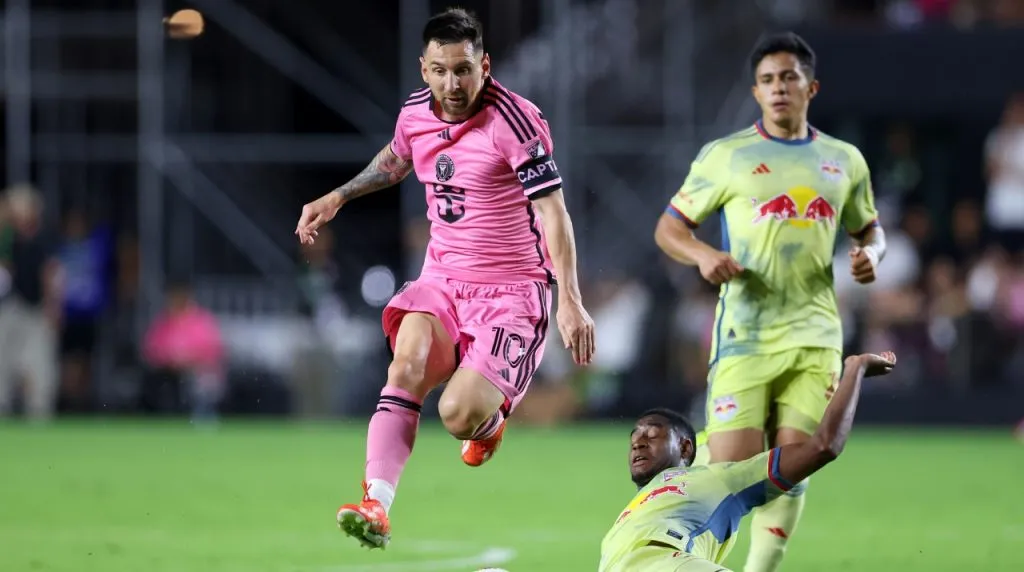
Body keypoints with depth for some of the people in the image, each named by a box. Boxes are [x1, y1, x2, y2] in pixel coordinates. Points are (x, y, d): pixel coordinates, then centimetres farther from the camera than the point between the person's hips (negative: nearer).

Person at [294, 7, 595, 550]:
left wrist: (570, 299, -25)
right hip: (441, 280, 5)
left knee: (460, 415, -21)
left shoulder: (515, 120, -17)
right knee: (406, 365, -25)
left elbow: (552, 210, -18)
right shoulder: (414, 114, 3)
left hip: (510, 290, -5)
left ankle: (490, 419, 18)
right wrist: (337, 197, 26)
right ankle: (376, 506, -32)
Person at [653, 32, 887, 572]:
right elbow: (669, 227, 5)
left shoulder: (844, 160, 12)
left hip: (815, 335, 3)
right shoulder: (726, 156, 2)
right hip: (746, 334, -3)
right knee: (732, 466, -13)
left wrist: (872, 252, 1)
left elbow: (868, 226, 25)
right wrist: (703, 255, -16)